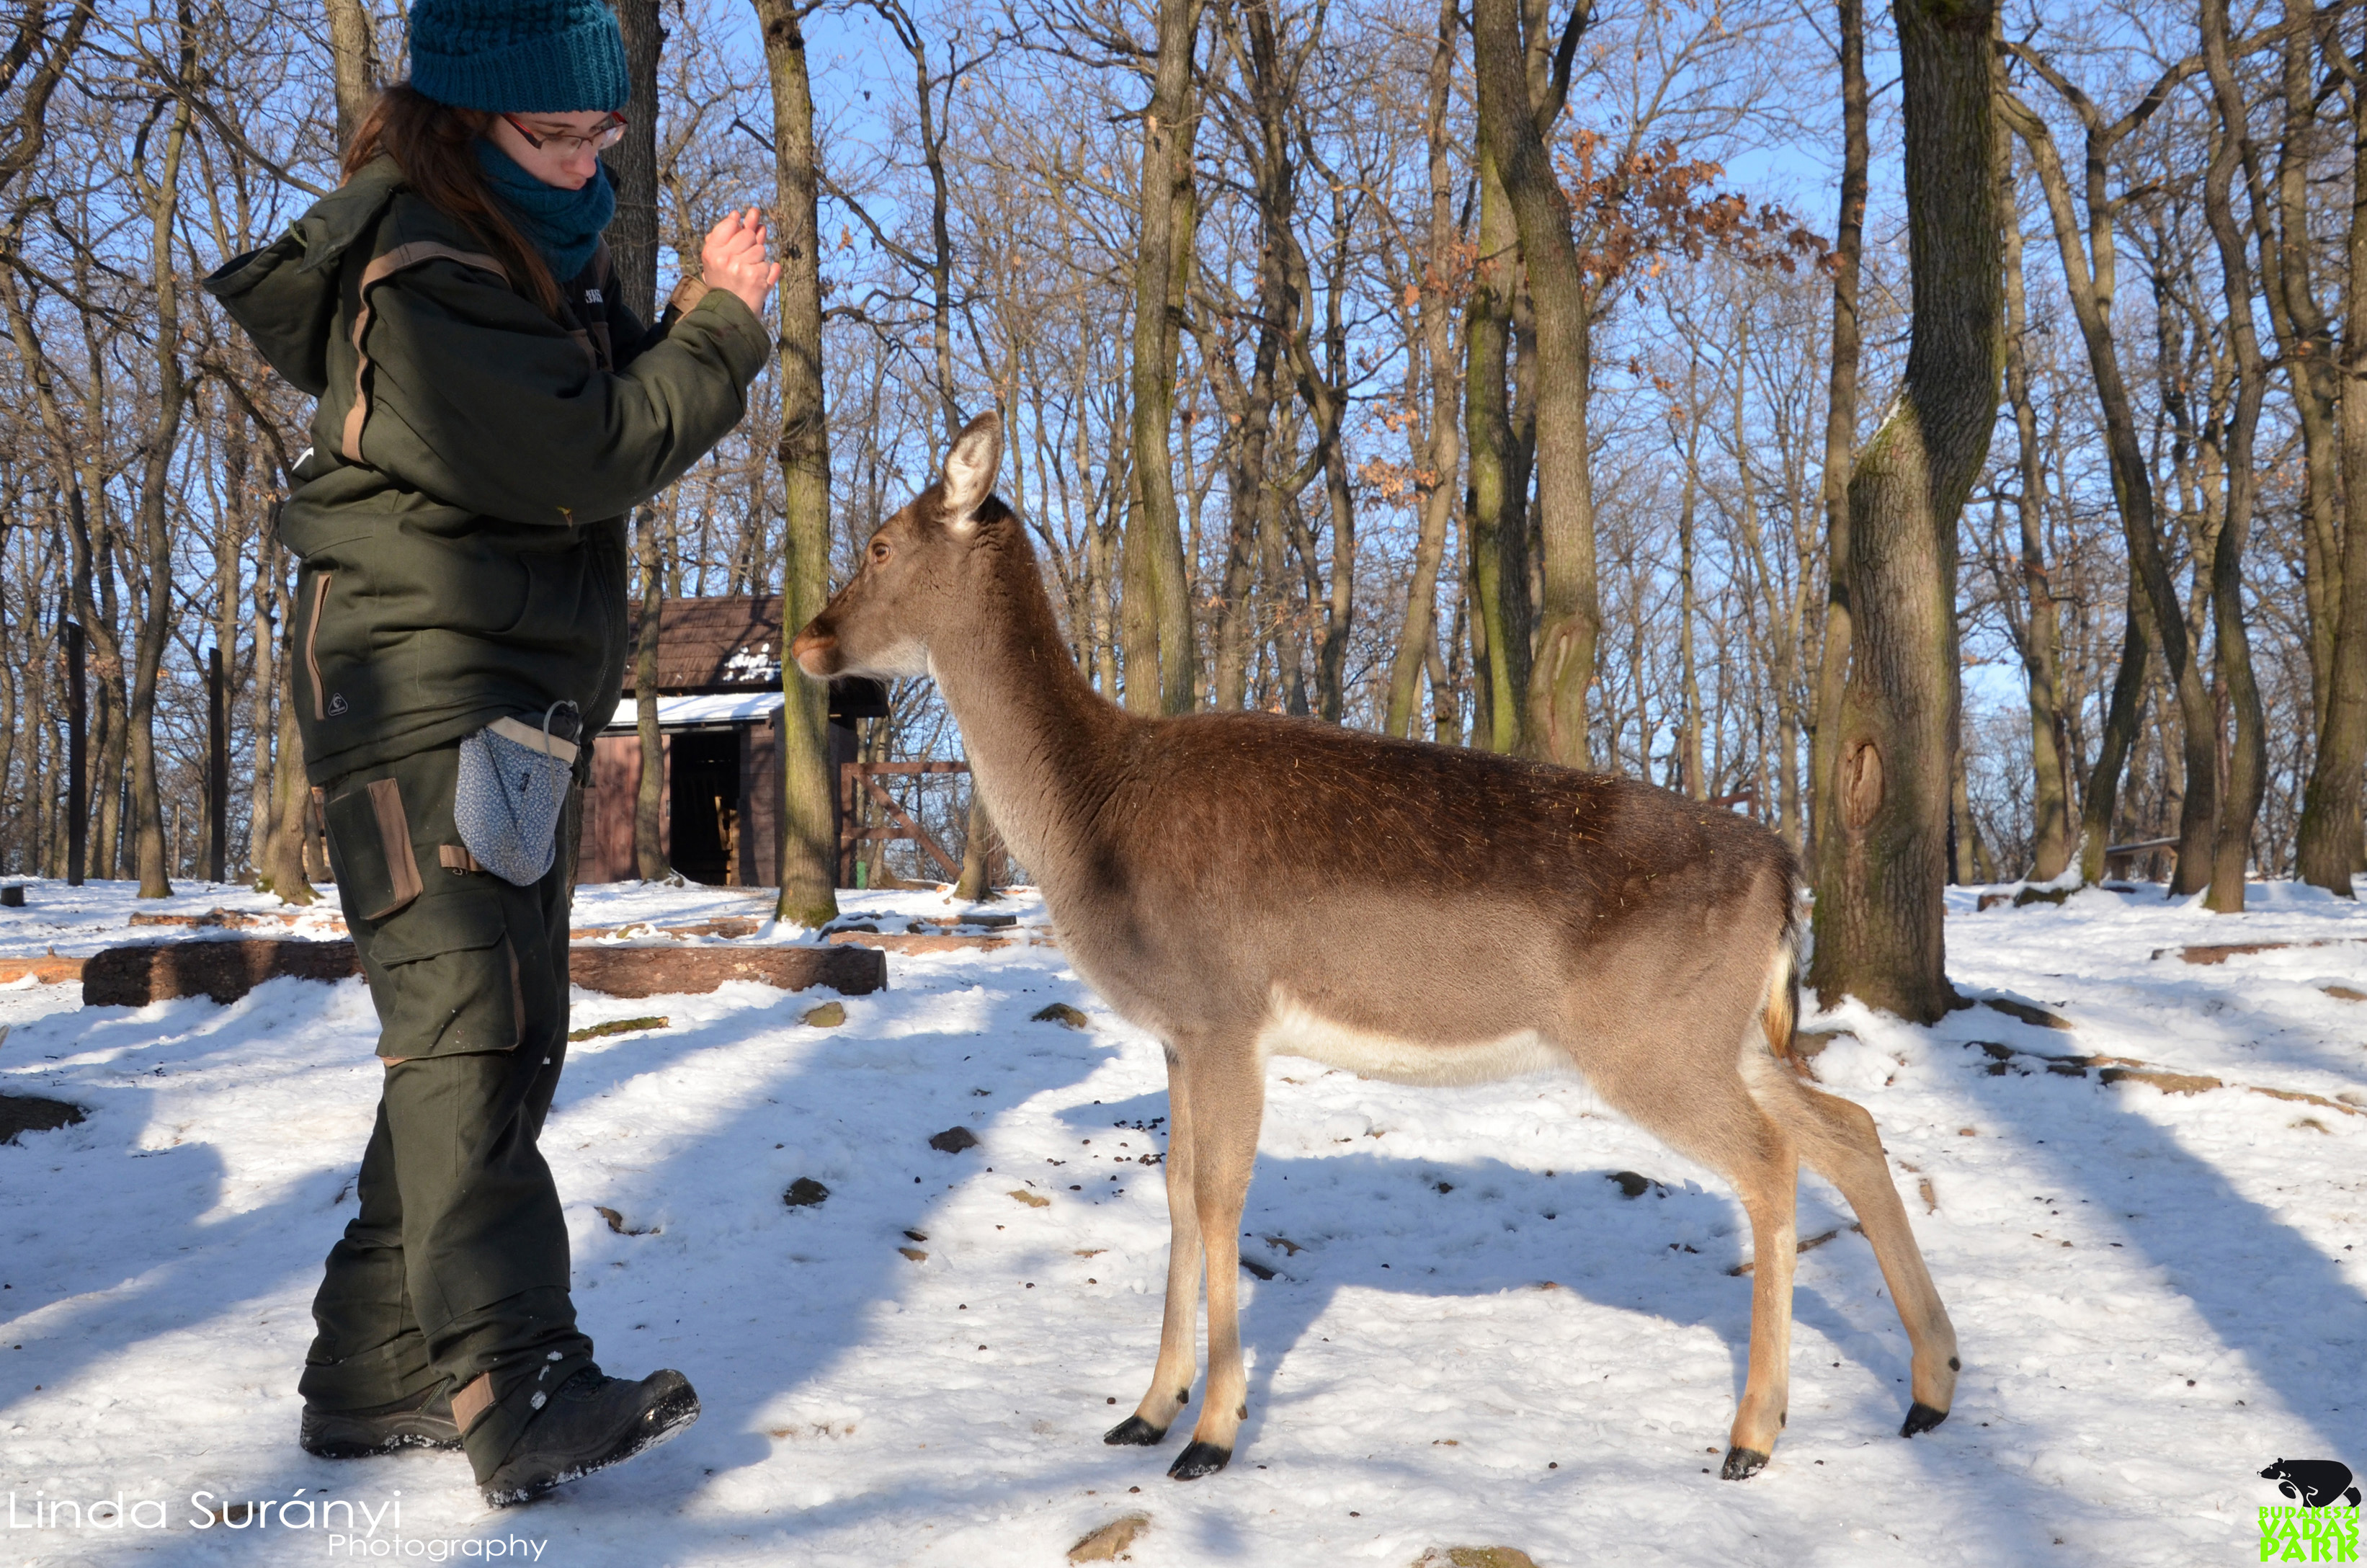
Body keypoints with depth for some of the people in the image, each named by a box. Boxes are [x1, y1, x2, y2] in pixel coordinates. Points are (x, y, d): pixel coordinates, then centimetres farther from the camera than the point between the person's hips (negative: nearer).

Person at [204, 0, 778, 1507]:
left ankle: (376, 1369, 17)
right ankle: (519, 1385, -24)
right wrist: (725, 328, -9)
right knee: (471, 1017, -19)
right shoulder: (422, 285, -14)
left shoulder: (533, 251, 18)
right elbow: (593, 453, -20)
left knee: (494, 1037, 10)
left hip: (523, 705, 10)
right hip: (428, 692, -10)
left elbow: (616, 389, 17)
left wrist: (697, 306, 1)